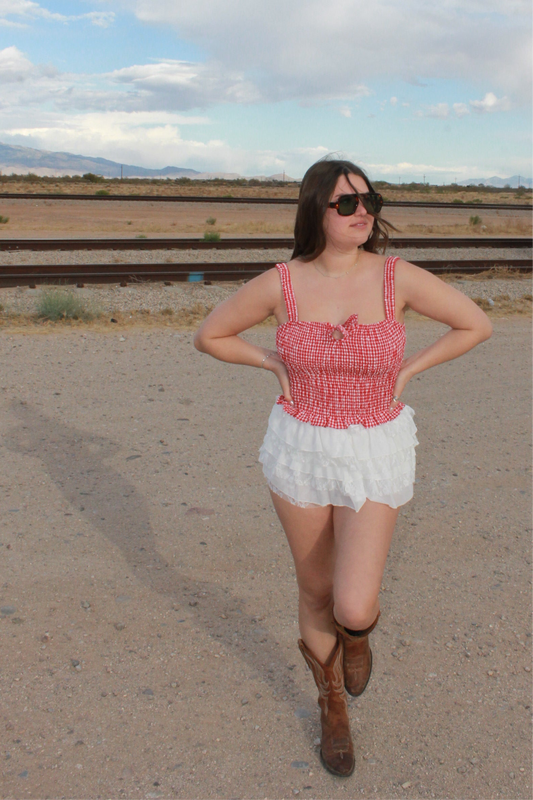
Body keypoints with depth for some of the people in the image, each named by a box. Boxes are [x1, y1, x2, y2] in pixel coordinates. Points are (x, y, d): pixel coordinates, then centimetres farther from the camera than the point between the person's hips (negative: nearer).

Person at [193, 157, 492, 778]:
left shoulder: (397, 277, -11)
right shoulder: (280, 284, -9)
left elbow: (477, 325, 0)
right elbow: (210, 336, 4)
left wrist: (407, 371, -2)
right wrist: (275, 363, -4)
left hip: (376, 454, -1)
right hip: (299, 451, 1)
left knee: (353, 609, -10)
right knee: (315, 592, 15)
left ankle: (358, 630, 31)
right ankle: (332, 705, 42)